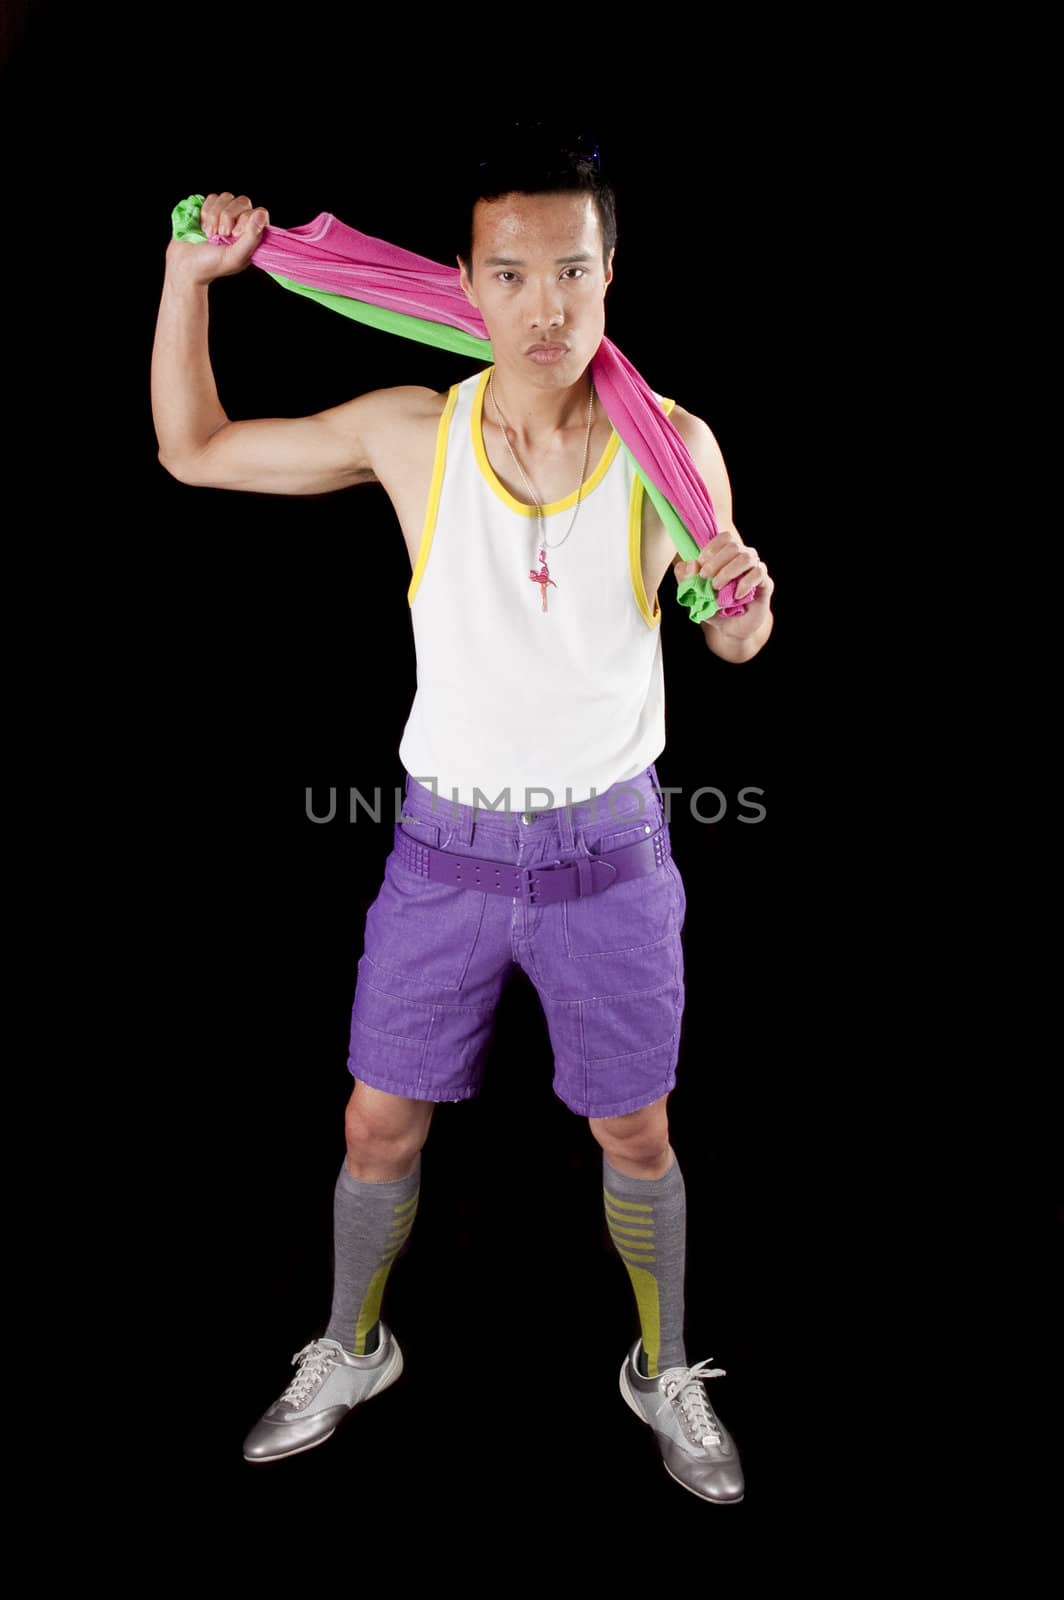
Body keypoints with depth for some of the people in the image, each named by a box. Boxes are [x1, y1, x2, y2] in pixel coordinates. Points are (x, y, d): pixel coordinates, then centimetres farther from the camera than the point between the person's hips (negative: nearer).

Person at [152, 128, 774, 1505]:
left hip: (608, 844, 0)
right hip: (446, 840, 1)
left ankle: (666, 1376, 42)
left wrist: (745, 602, -23)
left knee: (634, 1137, 14)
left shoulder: (673, 444, -10)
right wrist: (190, 271, -9)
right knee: (380, 1128, 13)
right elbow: (192, 449, 1)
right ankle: (349, 1352, 42)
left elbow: (731, 639, 1)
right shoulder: (409, 433, -9)